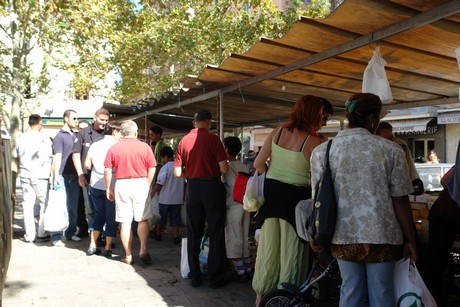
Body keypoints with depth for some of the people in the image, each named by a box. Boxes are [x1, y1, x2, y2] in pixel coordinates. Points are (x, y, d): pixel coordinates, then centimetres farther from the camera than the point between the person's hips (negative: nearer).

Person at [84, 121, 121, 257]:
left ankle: (92, 246, 17)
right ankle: (107, 248, 10)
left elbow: (87, 165, 5)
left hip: (95, 185, 5)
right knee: (111, 217, 7)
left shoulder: (95, 145, 6)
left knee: (99, 214, 19)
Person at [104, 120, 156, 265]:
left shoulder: (114, 148, 0)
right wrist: (147, 185, 8)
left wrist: (108, 188, 8)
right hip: (140, 184, -1)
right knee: (143, 220, 11)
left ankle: (128, 255, 12)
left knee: (125, 222, 7)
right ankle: (143, 250, 5)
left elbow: (107, 170, -1)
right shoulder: (145, 147, -2)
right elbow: (152, 169, -2)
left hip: (121, 185, 1)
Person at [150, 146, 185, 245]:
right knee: (175, 218, 9)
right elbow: (185, 183, 10)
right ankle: (176, 237, 5)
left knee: (162, 218, 13)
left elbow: (159, 184, -17)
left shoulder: (165, 167, -13)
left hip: (165, 198, -4)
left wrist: (152, 193, -7)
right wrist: (183, 195, 20)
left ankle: (158, 234, 27)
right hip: (178, 198, 4)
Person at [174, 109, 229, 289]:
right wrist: (215, 171, 8)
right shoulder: (212, 139, -8)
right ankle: (216, 277, 10)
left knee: (193, 234, 12)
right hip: (212, 187, -3)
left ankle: (194, 276, 19)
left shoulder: (184, 141, 3)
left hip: (193, 187, 4)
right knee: (216, 234, 5)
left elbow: (178, 172, 0)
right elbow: (224, 168, -14)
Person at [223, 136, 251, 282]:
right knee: (244, 238, 15)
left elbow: (235, 188, -18)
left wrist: (226, 203, -8)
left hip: (234, 206, -7)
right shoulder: (244, 167, 8)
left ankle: (239, 273, 6)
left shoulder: (227, 167, -11)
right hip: (245, 205, 7)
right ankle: (248, 270, 22)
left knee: (233, 240, 2)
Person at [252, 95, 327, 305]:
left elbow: (258, 164, 1)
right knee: (291, 250, 9)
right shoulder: (313, 142, -12)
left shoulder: (277, 132, 2)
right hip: (295, 196, -5)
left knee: (268, 246, 14)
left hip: (271, 192, 5)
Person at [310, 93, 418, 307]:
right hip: (381, 236, -2)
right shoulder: (390, 150, -8)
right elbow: (400, 201, -6)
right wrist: (410, 240, 5)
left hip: (344, 235, 2)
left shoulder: (322, 151, -4)